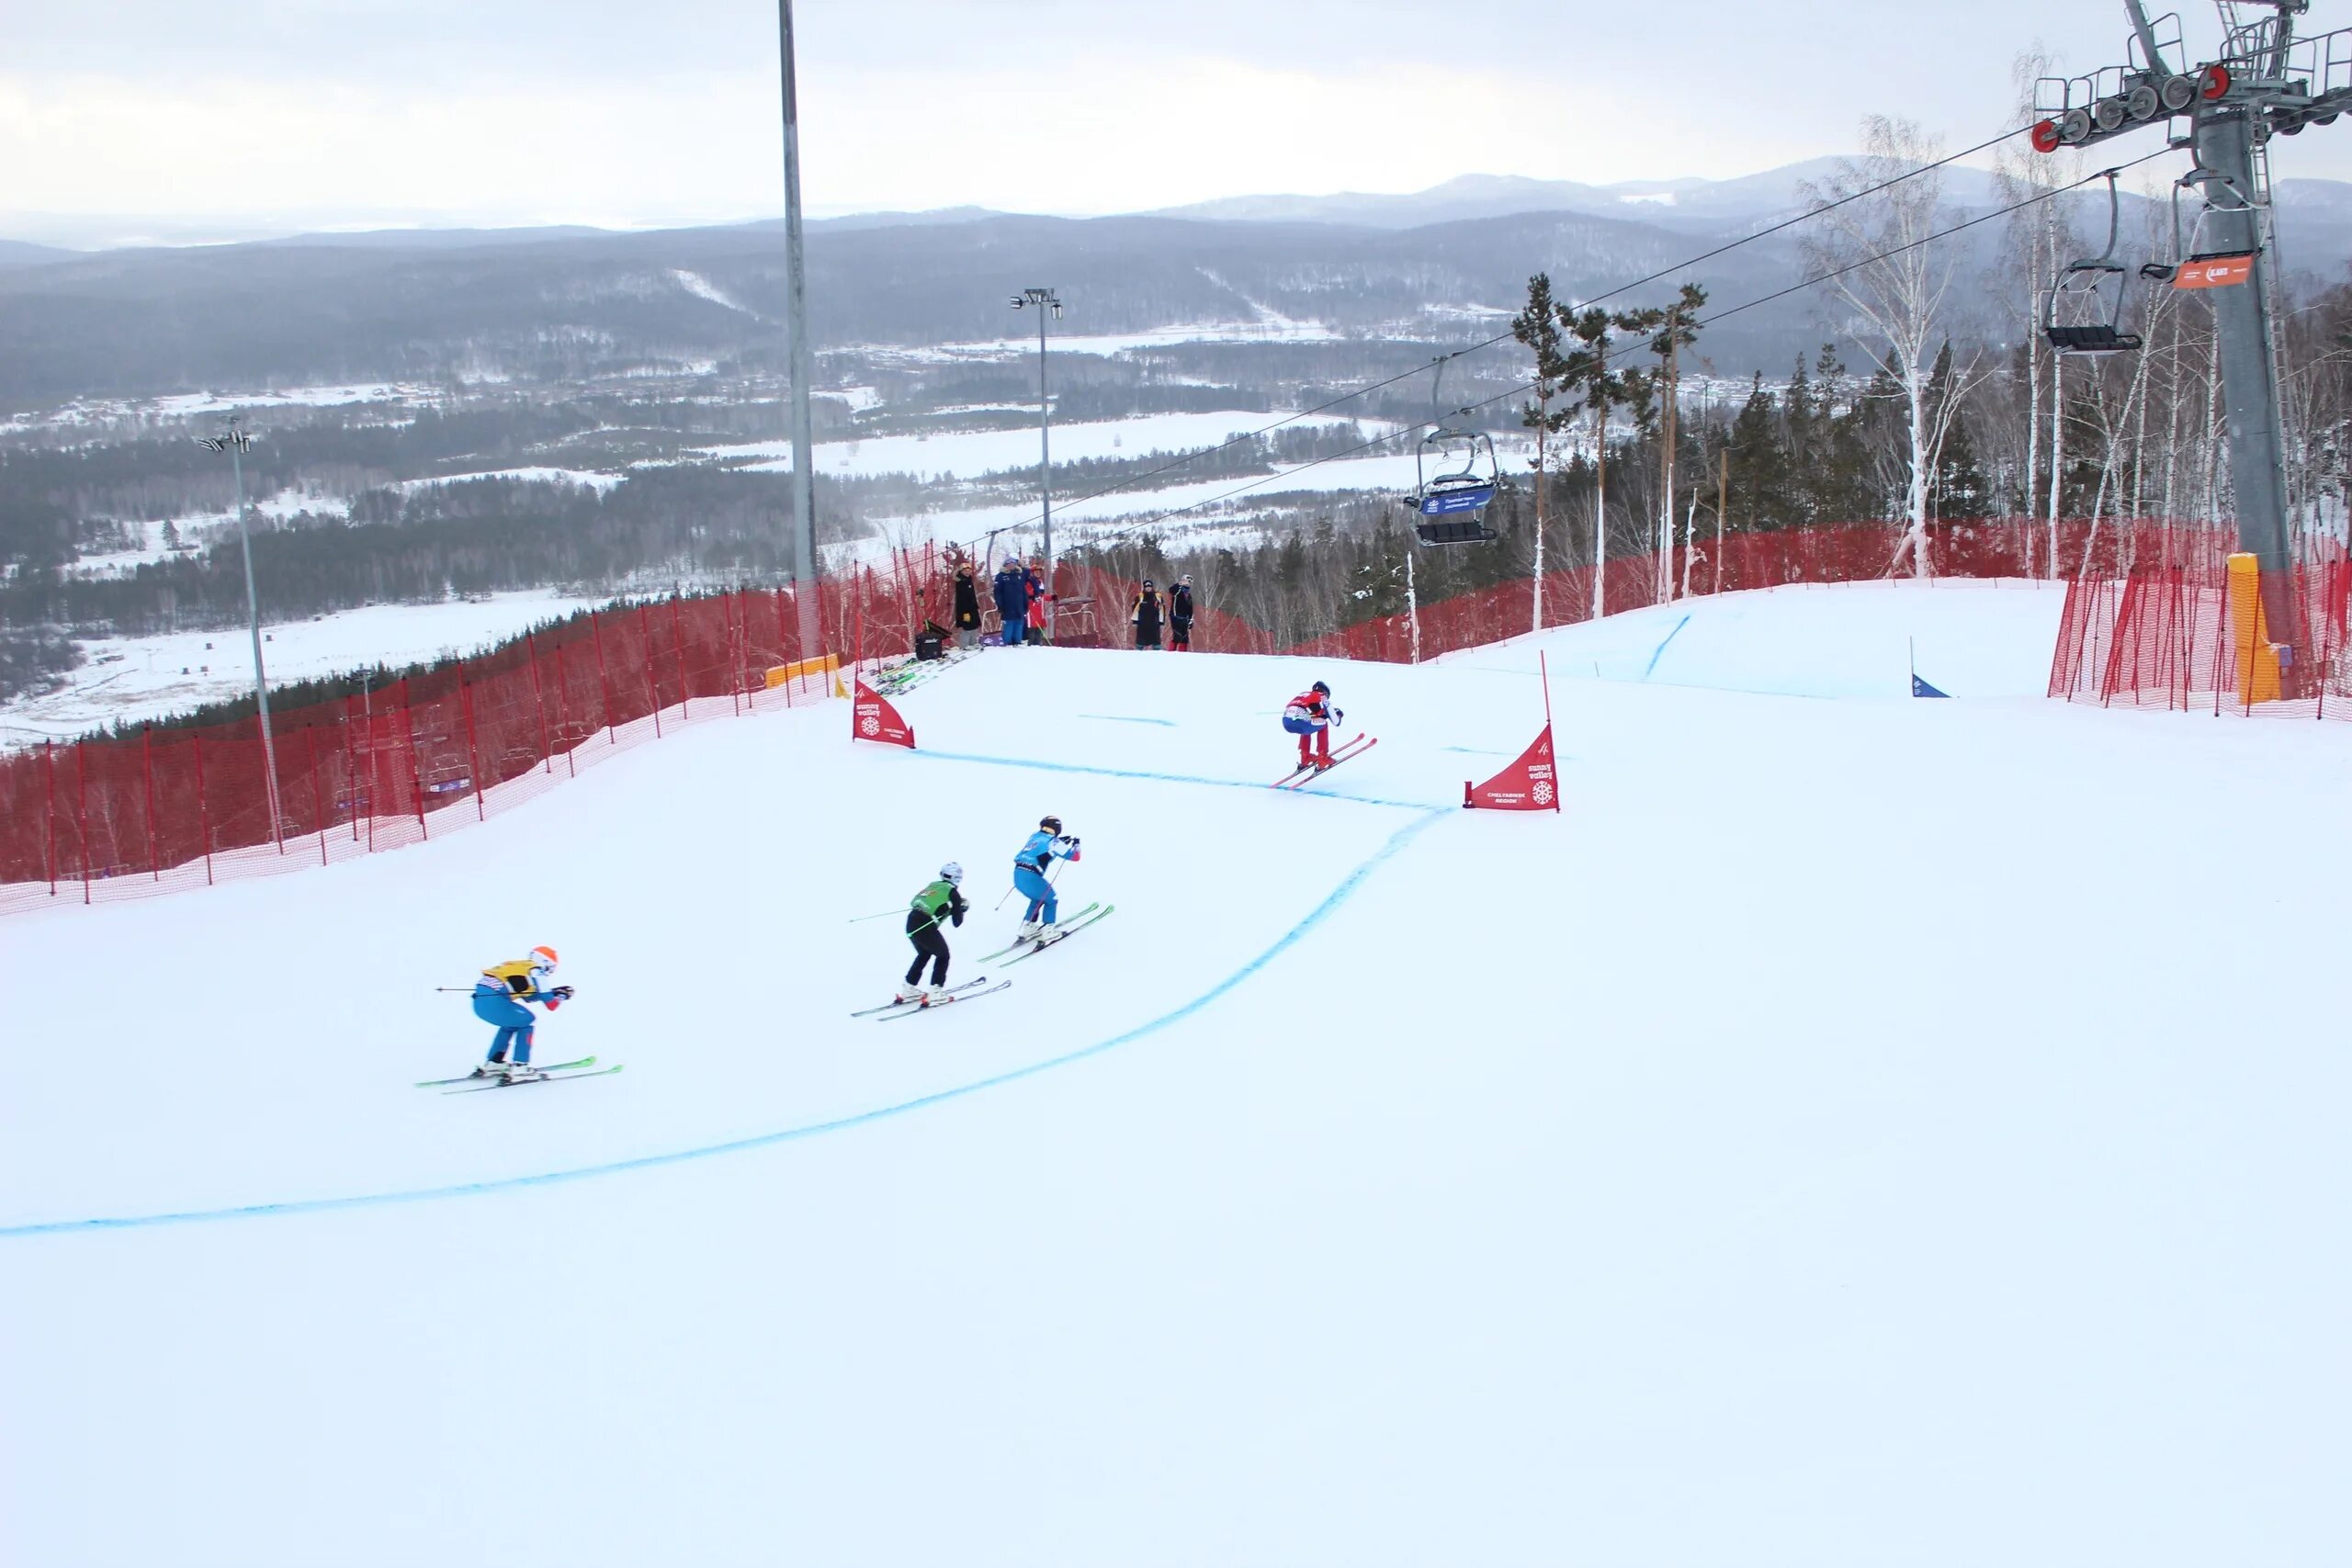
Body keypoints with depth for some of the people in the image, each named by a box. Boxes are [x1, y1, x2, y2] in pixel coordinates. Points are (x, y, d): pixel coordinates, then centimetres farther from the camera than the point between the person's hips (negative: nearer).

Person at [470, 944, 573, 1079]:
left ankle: (493, 1064, 31)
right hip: (493, 1001, -8)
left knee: (511, 1023, 29)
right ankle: (519, 1068, 4)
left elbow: (528, 996, 39)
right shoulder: (537, 971, 3)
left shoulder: (521, 967, 25)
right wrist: (562, 996, 25)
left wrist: (554, 992, 38)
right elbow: (551, 1005, 5)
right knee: (526, 1021, 11)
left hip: (479, 1000, 8)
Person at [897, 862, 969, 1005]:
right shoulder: (953, 892, 3)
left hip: (911, 920, 6)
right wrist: (962, 909, 24)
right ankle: (935, 993, 8)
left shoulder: (932, 885, 20)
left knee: (924, 955, 29)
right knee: (943, 956, 16)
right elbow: (956, 922, 5)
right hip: (925, 926, -6)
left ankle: (908, 989, 29)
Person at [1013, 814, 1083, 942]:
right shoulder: (1053, 842, -1)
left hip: (1017, 874, 7)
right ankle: (1046, 933, 12)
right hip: (1031, 877, -7)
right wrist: (1076, 845, 23)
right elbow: (1075, 857, 4)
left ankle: (1028, 928, 28)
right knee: (1051, 900, 16)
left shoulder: (1034, 836, 17)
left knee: (1038, 898, 30)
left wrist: (1060, 841, 41)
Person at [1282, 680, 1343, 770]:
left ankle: (1305, 757, 37)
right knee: (1323, 725, 23)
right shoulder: (1322, 697, 17)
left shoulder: (1303, 694, 32)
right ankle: (1322, 758, 19)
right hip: (1299, 722, -6)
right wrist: (1338, 714, 44)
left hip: (1285, 722, 6)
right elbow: (1335, 721, 21)